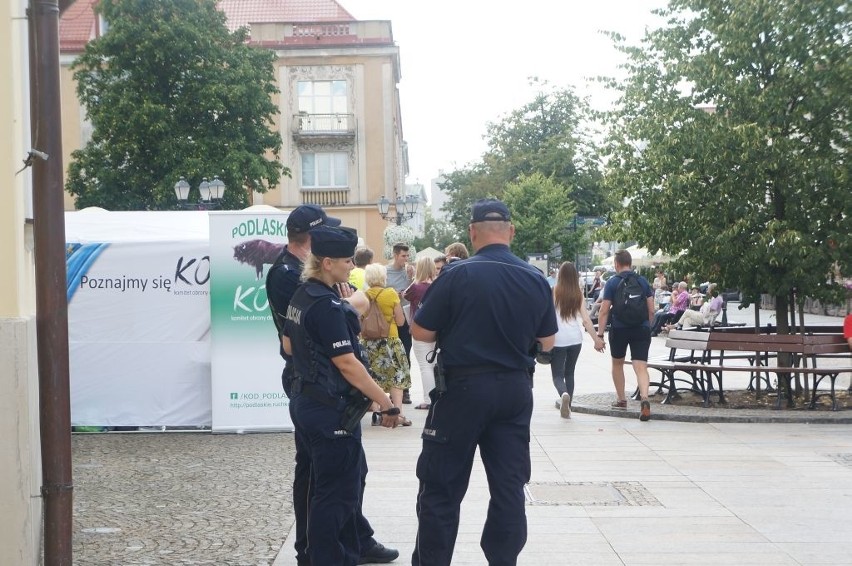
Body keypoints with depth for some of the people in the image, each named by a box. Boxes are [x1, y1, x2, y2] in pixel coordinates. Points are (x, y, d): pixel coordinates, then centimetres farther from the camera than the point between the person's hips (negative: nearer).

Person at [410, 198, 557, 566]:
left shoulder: (456, 276, -13)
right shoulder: (536, 280, 0)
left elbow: (421, 333, -7)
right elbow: (546, 343, 11)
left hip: (463, 388, -4)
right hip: (515, 390, 4)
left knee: (441, 485, 6)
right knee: (509, 485, 10)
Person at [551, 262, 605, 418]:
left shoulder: (554, 292, -6)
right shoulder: (579, 294, 3)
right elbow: (586, 320, -1)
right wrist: (596, 339, 5)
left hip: (558, 339, -3)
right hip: (575, 339, 3)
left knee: (557, 375, 0)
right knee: (569, 373, 19)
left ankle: (564, 394, -29)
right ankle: (566, 404, 19)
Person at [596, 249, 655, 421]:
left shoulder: (612, 282, -4)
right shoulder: (643, 281, 5)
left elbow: (604, 311, -9)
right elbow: (651, 310, 6)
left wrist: (599, 335, -6)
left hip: (619, 329, -1)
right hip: (641, 329, 1)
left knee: (617, 363, 21)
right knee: (641, 367, -6)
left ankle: (621, 400, 28)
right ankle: (644, 398, -29)